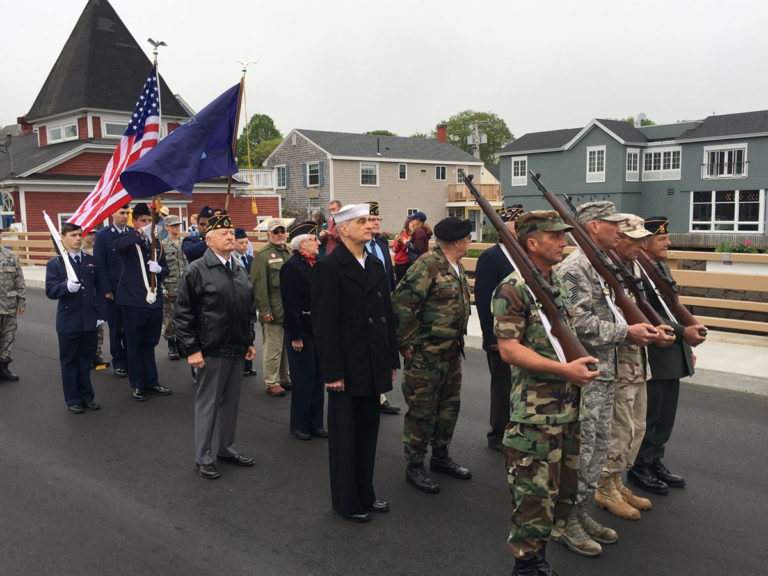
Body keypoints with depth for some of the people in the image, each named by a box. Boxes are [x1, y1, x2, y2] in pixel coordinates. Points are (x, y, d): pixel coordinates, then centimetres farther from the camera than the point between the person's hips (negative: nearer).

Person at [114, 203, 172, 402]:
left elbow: (165, 269, 16)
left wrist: (159, 269, -7)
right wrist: (141, 232, -41)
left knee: (149, 344, 15)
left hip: (154, 301, 5)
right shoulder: (128, 239, -3)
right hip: (133, 301, -4)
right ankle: (138, 385, 17)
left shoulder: (156, 242, 13)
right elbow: (118, 245, -28)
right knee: (134, 346, 6)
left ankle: (151, 383, 24)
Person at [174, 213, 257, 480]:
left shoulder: (239, 271, 12)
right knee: (207, 403, 5)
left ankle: (226, 448, 32)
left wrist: (248, 341, 16)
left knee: (231, 401, 16)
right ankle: (203, 458, 18)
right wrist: (191, 349, -14)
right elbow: (182, 313, -11)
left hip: (236, 349, 7)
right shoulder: (197, 270, -9)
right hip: (210, 351, -6)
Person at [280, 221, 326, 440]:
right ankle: (299, 425, 18)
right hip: (302, 332, -8)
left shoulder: (317, 264, 10)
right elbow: (290, 305, -17)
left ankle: (315, 423, 24)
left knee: (318, 378, 13)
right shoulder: (292, 266, -14)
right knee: (303, 380, 2)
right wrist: (295, 336, -18)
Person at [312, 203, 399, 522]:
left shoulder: (375, 265, 10)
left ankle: (365, 494, 32)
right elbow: (324, 325, -15)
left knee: (368, 431, 16)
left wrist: (392, 360, 11)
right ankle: (346, 500, 24)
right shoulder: (328, 267, -12)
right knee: (345, 436, 8)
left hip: (374, 368, 7)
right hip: (347, 369, -7)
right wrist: (333, 372, -17)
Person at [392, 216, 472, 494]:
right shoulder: (427, 265, -19)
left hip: (452, 351, 9)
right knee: (422, 412, 1)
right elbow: (401, 302, -24)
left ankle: (440, 457, 35)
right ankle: (414, 466, 17)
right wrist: (406, 343, -19)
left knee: (449, 407, 18)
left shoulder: (457, 266, 11)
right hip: (425, 354, -9)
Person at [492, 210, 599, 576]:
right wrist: (565, 369, -23)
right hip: (535, 412, -8)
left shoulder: (560, 282, 11)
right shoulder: (512, 289, -15)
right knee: (534, 492, 0)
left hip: (570, 405, 8)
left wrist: (580, 364, 8)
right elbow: (508, 350, -19)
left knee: (564, 488, 17)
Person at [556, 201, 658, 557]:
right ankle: (564, 522, 14)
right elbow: (579, 323, -24)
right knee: (579, 450, -1)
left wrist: (638, 329, 8)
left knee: (598, 446, 16)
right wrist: (626, 332, -17)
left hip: (604, 372, 10)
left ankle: (580, 512, 29)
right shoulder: (575, 267, -17)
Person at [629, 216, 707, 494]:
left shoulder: (663, 267, 14)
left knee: (665, 417, 17)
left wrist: (687, 346, 20)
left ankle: (655, 463, 31)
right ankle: (640, 469, 18)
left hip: (673, 357, 10)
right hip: (652, 358, -9)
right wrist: (682, 332, -25)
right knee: (648, 416, 3)